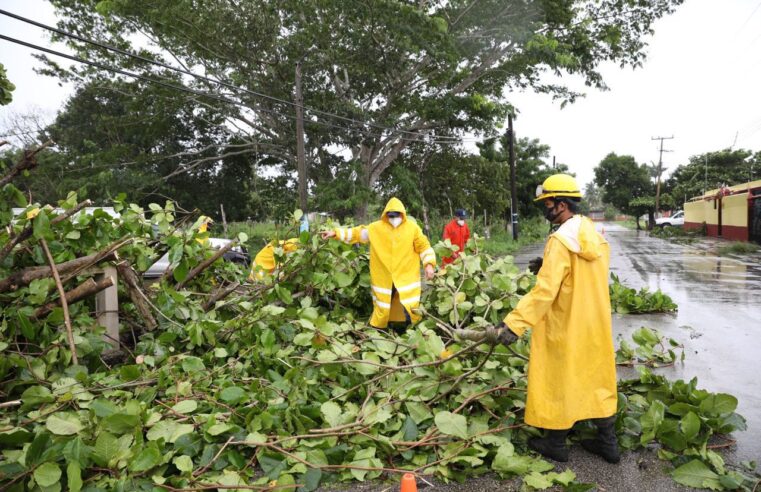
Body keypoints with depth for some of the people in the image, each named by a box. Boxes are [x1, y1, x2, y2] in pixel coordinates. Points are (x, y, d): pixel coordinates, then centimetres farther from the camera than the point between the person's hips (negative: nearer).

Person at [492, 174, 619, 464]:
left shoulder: (561, 240, -21)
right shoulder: (594, 235, 4)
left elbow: (545, 290, -28)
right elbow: (585, 278, 11)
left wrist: (515, 322, -29)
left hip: (565, 325, -8)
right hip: (595, 322, 8)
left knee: (559, 380, 7)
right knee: (598, 377, 16)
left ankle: (556, 443, 21)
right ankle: (607, 442, 27)